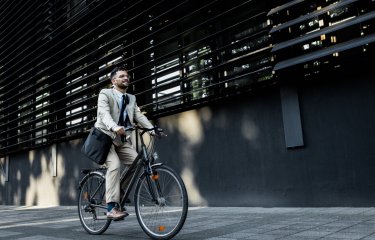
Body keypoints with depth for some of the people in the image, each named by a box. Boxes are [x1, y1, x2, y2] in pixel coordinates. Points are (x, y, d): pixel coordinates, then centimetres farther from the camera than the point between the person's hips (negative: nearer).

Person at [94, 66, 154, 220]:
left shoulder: (131, 98, 17)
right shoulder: (105, 94, -1)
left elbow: (139, 116, 4)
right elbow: (104, 113, -19)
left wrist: (153, 129, -14)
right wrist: (114, 127, -39)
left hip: (122, 139, 5)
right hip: (106, 136, -5)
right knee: (114, 165, -26)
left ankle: (121, 193, 6)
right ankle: (111, 209, -22)